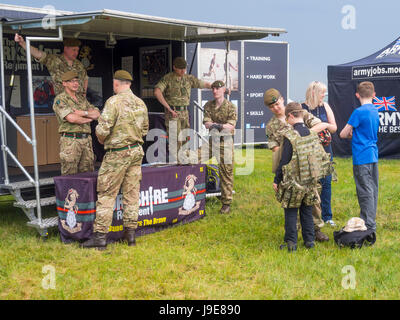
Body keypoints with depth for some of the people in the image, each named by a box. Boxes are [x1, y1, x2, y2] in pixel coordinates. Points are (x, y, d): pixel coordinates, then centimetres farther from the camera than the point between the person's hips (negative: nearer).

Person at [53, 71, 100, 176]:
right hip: (70, 140, -6)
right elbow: (71, 118, -18)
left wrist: (83, 113, -11)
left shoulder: (82, 99, 19)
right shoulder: (60, 99, -3)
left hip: (86, 140, 7)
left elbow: (97, 114, 7)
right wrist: (88, 119, -2)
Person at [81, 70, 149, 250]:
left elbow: (102, 129, -18)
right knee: (132, 194, 11)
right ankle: (130, 233, 16)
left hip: (117, 154, -6)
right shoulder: (140, 103, 9)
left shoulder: (114, 102, -13)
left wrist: (101, 140, 1)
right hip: (136, 151, 6)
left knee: (106, 195, 0)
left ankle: (100, 236, 1)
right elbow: (144, 129, 17)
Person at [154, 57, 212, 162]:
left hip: (184, 112, 6)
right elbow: (157, 92, -20)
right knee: (175, 141, -9)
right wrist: (169, 108, -21)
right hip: (173, 114, -6)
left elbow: (204, 84, 19)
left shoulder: (189, 78, 11)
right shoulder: (168, 78, -6)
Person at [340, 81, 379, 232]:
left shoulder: (359, 112, -14)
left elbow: (343, 134, -11)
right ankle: (371, 222, 23)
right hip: (373, 156, 8)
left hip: (362, 157, -8)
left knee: (365, 192, -3)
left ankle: (369, 225, 1)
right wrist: (354, 134, 8)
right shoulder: (375, 111, 10)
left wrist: (350, 134, 9)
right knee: (372, 190, 13)